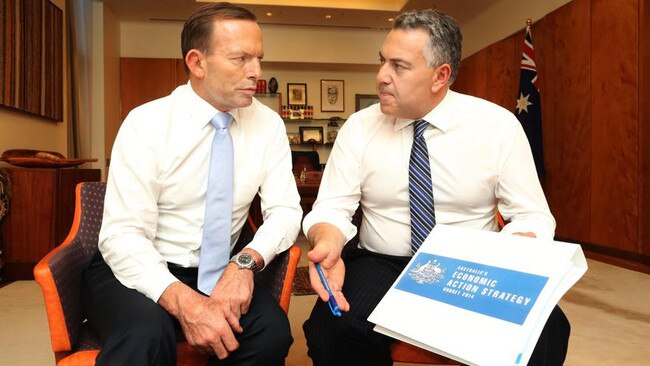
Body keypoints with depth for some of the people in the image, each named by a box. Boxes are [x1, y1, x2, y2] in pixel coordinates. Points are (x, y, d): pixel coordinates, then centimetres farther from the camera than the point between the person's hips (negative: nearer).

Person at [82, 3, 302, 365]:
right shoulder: (146, 123, -13)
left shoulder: (269, 123, -2)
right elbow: (123, 235, -17)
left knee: (272, 331, -23)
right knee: (147, 333, -35)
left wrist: (245, 262, -24)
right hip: (139, 271, -3)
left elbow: (285, 209, -4)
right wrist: (184, 302, -32)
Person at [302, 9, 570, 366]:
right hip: (381, 266, 1)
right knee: (333, 329, -29)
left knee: (543, 330, -29)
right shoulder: (359, 127, -2)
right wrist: (327, 245, -27)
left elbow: (532, 216, -3)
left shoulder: (498, 124, -4)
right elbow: (332, 209, -3)